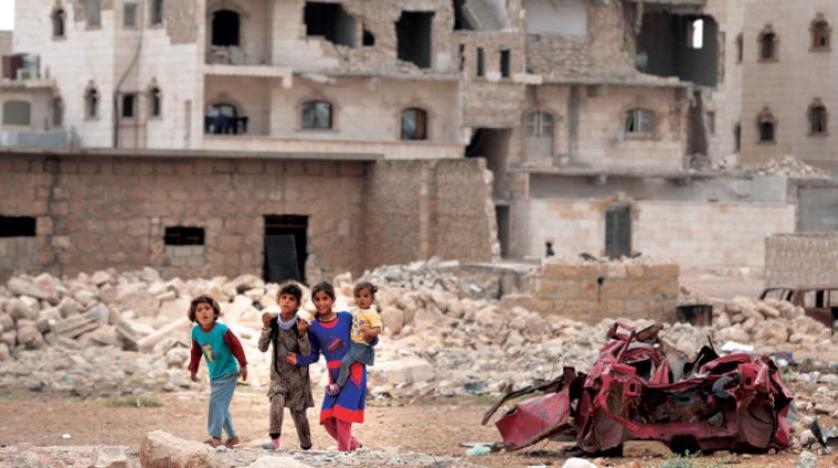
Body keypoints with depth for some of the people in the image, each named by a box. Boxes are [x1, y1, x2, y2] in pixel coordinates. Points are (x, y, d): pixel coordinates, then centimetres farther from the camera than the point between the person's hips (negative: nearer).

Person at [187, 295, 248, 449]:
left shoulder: (222, 330, -20)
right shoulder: (196, 332, -6)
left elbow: (236, 346, -11)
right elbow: (196, 352, 10)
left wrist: (243, 366, -7)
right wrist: (193, 369, 15)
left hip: (228, 373, -6)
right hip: (214, 375, 6)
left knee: (217, 402, -16)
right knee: (222, 407, 12)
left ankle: (215, 437, -13)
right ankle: (232, 437, 26)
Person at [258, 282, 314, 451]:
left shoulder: (301, 325, -13)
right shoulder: (273, 322, -7)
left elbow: (307, 353, -17)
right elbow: (263, 347, -11)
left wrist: (302, 334, -33)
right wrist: (266, 327, -24)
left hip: (298, 374, -1)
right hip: (278, 373, 1)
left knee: (298, 411, 7)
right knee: (276, 401, -25)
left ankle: (306, 446, 23)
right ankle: (274, 440, -28)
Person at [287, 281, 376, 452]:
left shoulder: (346, 318, -5)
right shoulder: (314, 328, 2)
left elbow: (363, 338, 2)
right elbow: (313, 356, 7)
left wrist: (371, 338, -20)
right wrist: (298, 360, -11)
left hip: (354, 372, -4)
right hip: (335, 376, 4)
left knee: (342, 415, -13)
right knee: (328, 420, 1)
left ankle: (344, 452, 2)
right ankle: (353, 445, 24)